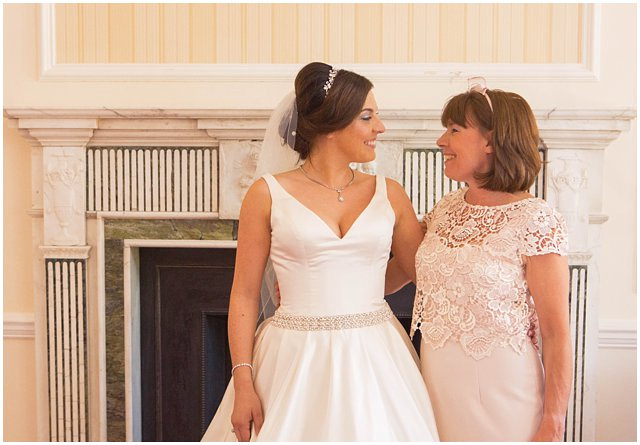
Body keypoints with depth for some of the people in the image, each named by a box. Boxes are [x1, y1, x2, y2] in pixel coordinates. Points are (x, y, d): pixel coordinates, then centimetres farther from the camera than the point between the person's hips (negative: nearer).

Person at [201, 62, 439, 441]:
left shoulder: (389, 194, 5)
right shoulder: (269, 194, -3)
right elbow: (245, 296, -2)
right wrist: (243, 383, -9)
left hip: (375, 361, 3)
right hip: (295, 364, -2)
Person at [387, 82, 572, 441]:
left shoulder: (536, 220, -14)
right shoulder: (446, 210, 5)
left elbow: (556, 334, -14)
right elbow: (397, 274, 16)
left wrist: (552, 428, -16)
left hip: (498, 394, -5)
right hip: (437, 386, 6)